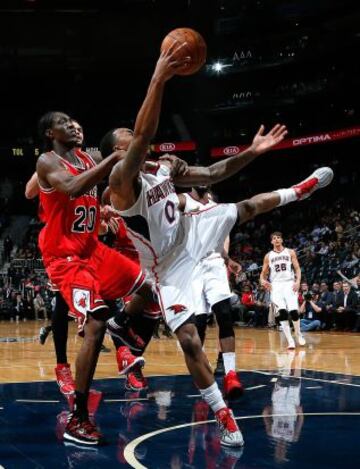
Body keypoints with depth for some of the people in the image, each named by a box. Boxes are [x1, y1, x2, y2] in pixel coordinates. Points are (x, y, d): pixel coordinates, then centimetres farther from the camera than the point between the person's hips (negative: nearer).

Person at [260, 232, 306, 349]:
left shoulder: (290, 252, 7)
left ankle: (298, 334, 15)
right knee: (282, 312, -15)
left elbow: (297, 268, 3)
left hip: (289, 284, -1)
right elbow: (263, 273, 13)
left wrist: (298, 281, -13)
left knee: (293, 311, -12)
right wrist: (263, 280, -10)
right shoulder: (268, 256, 11)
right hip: (276, 285, 1)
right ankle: (290, 340, -12)